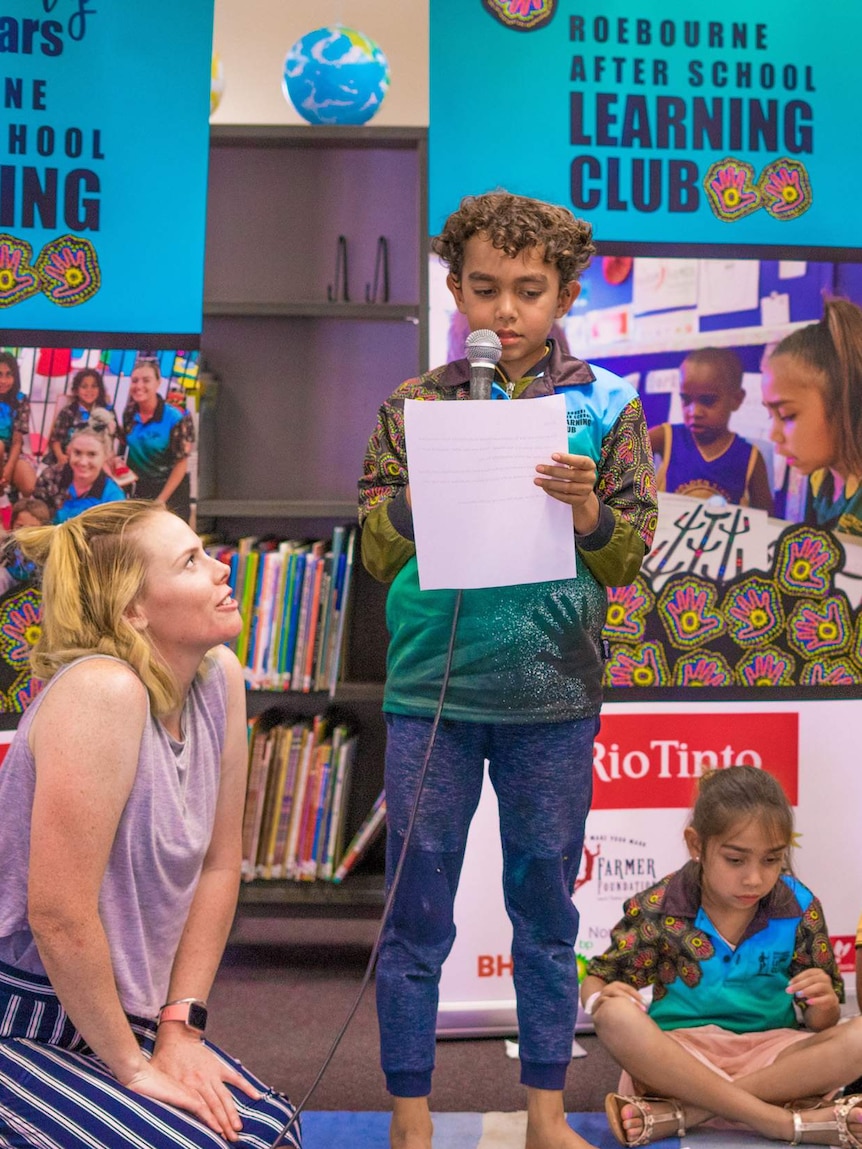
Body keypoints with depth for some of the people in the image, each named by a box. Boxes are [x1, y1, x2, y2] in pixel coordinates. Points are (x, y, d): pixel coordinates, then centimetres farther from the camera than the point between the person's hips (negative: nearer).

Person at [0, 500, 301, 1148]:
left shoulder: (220, 679, -2)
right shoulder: (103, 693, -26)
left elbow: (219, 864, 3)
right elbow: (58, 917, -26)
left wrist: (181, 1026, 0)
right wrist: (132, 1066, -15)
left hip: (117, 1016, 7)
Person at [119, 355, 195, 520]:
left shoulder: (175, 418, -18)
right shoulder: (130, 413, -2)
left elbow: (181, 463, -14)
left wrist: (160, 501, -13)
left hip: (171, 489, -5)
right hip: (139, 490, 5)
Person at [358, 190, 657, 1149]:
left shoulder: (603, 407, 4)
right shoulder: (414, 407, 4)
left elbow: (629, 560, 1)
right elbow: (376, 555, 2)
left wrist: (586, 508, -18)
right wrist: (422, 489, -15)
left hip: (553, 696, 1)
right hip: (431, 692, 0)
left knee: (546, 908, 11)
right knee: (417, 912, 5)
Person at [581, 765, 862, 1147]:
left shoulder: (800, 909, -2)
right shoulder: (658, 910, -6)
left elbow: (822, 1025, 5)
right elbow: (594, 982, 3)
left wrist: (824, 1004, -19)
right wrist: (601, 997, -22)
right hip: (678, 1058, -1)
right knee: (616, 1017, -33)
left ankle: (683, 1112, -27)